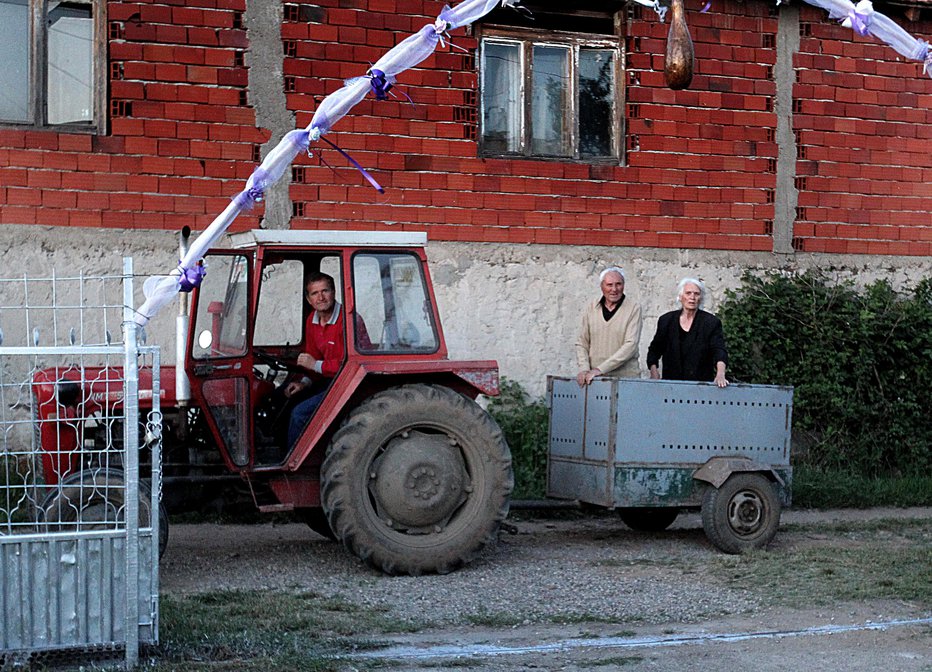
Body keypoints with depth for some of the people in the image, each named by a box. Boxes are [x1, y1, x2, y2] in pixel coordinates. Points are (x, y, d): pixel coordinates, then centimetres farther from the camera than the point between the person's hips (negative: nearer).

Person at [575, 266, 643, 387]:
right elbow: (581, 343, 12)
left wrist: (600, 369, -15)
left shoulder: (634, 309, 0)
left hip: (625, 378, -2)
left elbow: (631, 345, -10)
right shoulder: (591, 309, 11)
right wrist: (584, 369, -6)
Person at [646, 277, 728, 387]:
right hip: (671, 382, 2)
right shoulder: (666, 320, 7)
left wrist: (720, 374, -29)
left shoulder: (711, 322, 0)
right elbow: (654, 351, 15)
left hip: (701, 384, -2)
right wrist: (654, 374, 0)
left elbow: (719, 350, -12)